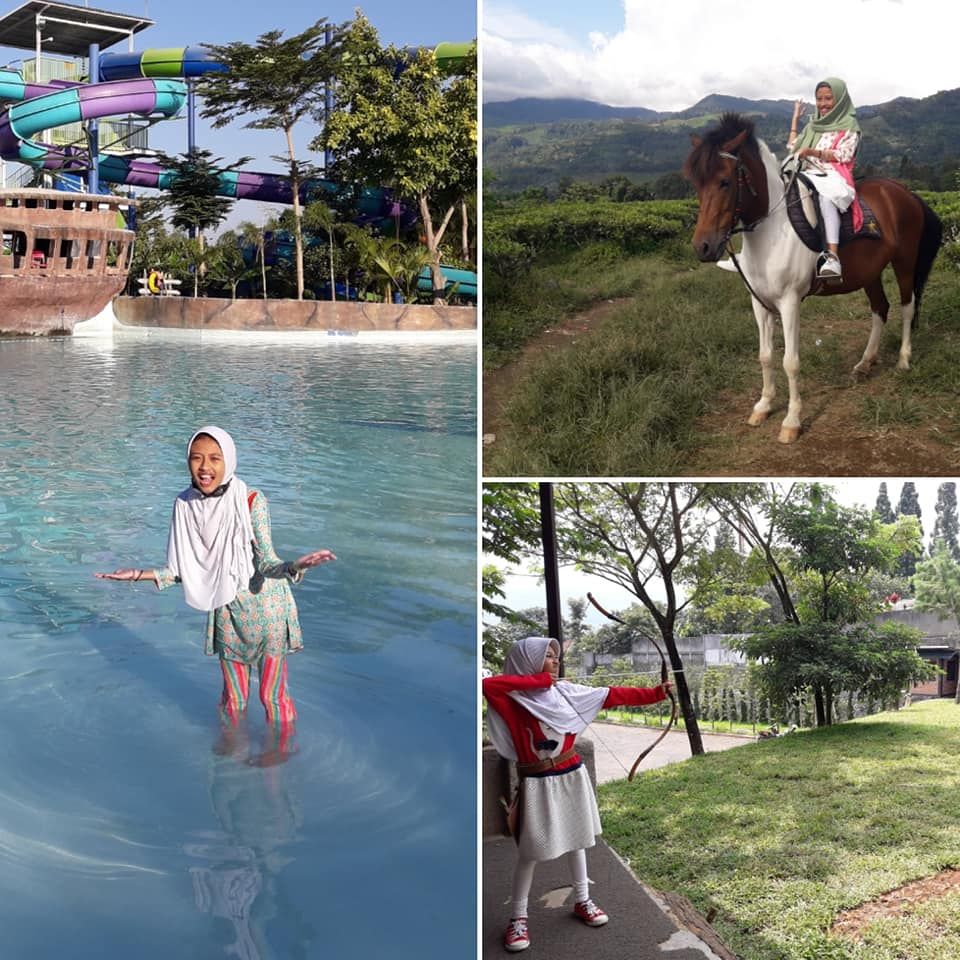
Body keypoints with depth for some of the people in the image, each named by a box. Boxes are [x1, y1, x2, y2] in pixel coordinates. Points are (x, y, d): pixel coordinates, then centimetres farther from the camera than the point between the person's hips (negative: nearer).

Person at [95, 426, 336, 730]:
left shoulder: (251, 501, -21)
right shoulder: (185, 505, -8)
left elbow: (266, 562, -22)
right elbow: (185, 570, 1)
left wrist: (294, 567, -42)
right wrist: (141, 575, -8)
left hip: (266, 610, -4)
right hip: (226, 611, 4)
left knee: (272, 694, 10)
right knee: (233, 696, 18)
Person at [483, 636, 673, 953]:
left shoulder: (566, 690, 0)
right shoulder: (512, 697, -13)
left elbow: (613, 695, 1)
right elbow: (487, 685, -36)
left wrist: (656, 693, -2)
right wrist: (537, 681, -28)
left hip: (571, 776, 5)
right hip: (538, 784, -5)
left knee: (576, 839, 16)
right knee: (530, 852, 1)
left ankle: (582, 900, 33)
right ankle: (517, 917, 14)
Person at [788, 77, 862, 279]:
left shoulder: (849, 126, 9)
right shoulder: (813, 127, 27)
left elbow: (843, 155, -3)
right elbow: (792, 148, 31)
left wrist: (814, 152, -15)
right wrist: (795, 119, 31)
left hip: (834, 177, -6)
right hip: (808, 175, 6)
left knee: (826, 196, -42)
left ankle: (833, 257, -54)